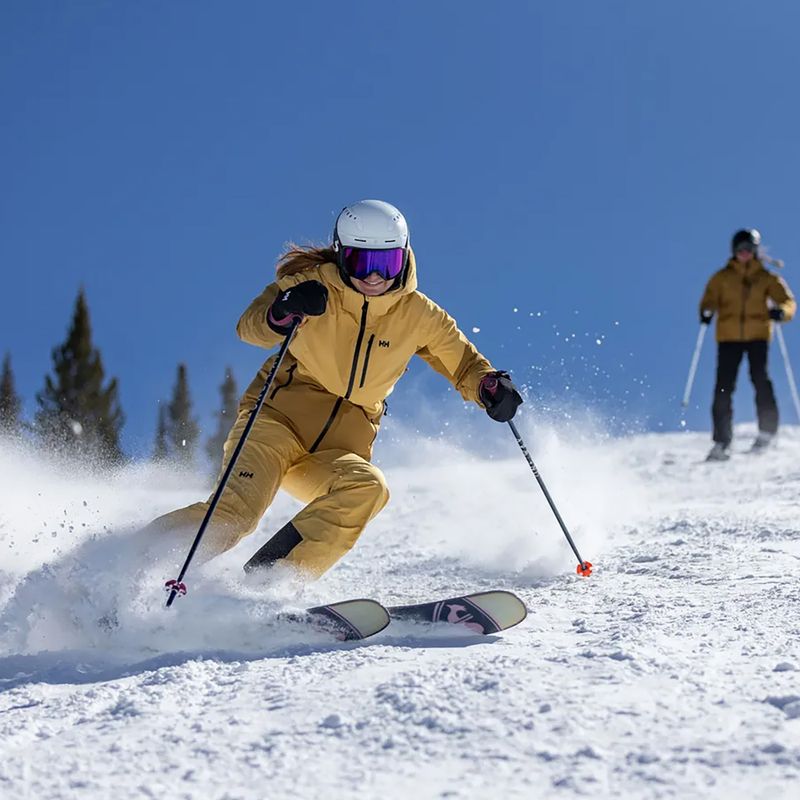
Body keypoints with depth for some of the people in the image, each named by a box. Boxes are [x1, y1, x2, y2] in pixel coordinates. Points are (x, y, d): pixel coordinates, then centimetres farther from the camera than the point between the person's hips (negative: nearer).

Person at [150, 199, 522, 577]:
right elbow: (249, 328, -16)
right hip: (279, 419, -3)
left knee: (368, 488, -31)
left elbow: (464, 363, 12)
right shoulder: (313, 285, -5)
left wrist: (491, 386, -10)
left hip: (341, 447, 3)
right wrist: (281, 314, -39)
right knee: (234, 513, -27)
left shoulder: (417, 315, 2)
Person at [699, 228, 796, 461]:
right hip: (728, 336, 1)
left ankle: (767, 431, -4)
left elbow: (788, 301, 2)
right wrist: (706, 311, -18)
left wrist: (781, 311, -20)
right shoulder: (722, 277, 11)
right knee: (724, 385, -7)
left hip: (757, 335, -1)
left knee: (760, 377, -17)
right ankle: (721, 441, -5)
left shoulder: (767, 278, 8)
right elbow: (710, 299, 5)